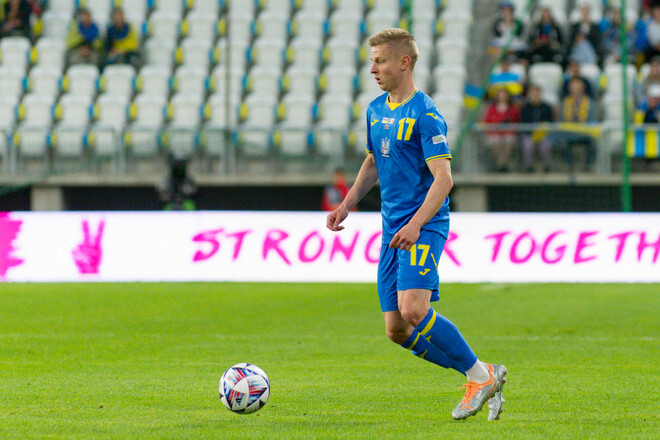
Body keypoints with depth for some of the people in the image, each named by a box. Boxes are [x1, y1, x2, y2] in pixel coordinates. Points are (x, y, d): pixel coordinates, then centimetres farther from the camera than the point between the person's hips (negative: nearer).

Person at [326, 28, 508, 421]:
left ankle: (480, 375, -8)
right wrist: (347, 205, 19)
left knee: (414, 311, -25)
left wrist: (416, 224, -26)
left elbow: (443, 178, -17)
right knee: (397, 330, 2)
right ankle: (483, 377, 12)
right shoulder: (376, 110, 14)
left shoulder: (425, 114, -11)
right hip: (392, 229, 8)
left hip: (424, 227, -8)